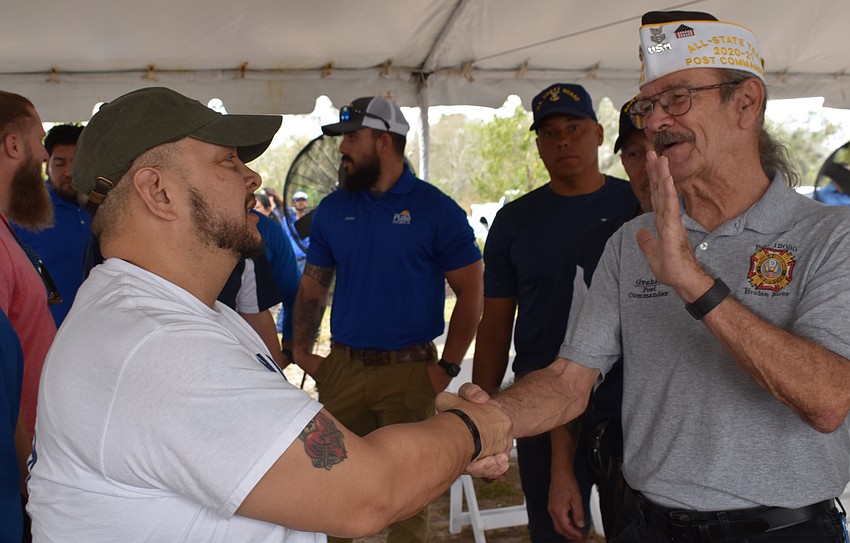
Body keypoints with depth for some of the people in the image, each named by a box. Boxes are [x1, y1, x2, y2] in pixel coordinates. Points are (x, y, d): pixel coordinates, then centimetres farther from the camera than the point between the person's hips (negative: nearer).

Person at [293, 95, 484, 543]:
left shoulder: (436, 210, -5)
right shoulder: (332, 209, 7)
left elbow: (470, 292, -5)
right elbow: (313, 284, 14)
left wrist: (447, 367, -10)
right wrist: (302, 349, 3)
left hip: (410, 369, -3)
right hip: (342, 367, 4)